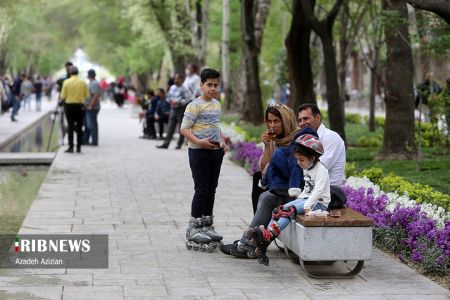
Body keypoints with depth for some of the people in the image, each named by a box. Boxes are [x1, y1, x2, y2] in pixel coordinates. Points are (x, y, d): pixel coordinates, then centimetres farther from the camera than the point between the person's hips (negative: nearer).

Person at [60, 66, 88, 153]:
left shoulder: (66, 82, -7)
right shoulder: (83, 82, -2)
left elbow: (63, 96, -7)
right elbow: (87, 95, 0)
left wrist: (63, 99, 15)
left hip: (69, 105, -1)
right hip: (80, 106, 1)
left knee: (70, 126, 2)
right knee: (79, 127, 8)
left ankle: (71, 147, -1)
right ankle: (79, 147, 8)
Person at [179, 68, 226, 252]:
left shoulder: (217, 105, 12)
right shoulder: (195, 105, -11)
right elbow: (184, 129, -14)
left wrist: (222, 142, 7)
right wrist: (199, 141, -26)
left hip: (216, 152, 7)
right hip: (199, 152, -7)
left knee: (211, 190, 11)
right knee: (201, 190, -7)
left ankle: (207, 225, 21)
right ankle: (193, 228, 0)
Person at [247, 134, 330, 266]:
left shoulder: (321, 170, -13)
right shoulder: (307, 169, 16)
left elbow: (318, 190, -24)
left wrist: (307, 207, -31)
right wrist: (300, 197, 5)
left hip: (319, 202, -8)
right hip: (306, 199, 8)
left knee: (289, 210, -30)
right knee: (278, 210, -12)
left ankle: (268, 235, -41)